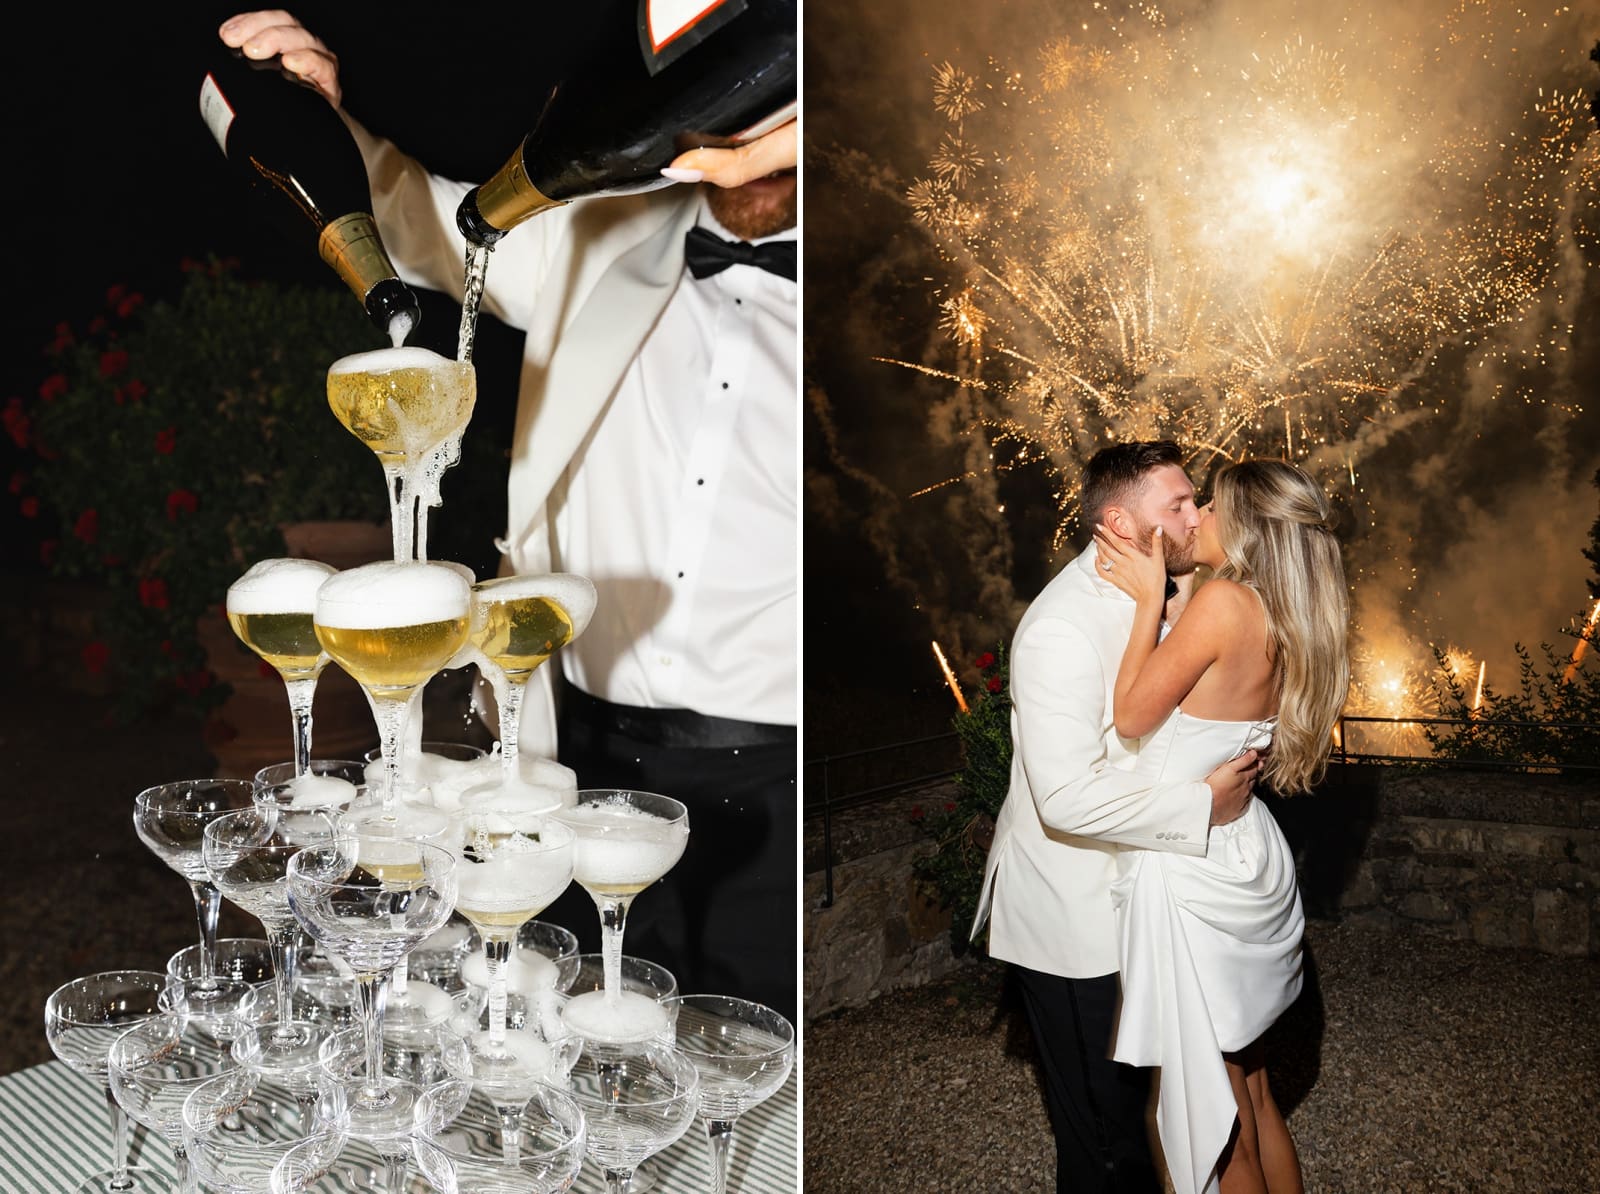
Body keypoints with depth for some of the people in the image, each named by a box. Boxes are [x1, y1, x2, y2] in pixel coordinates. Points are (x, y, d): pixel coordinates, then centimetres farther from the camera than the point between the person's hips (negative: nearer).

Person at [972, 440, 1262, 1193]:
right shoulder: (1063, 628, -28)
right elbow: (1071, 796, -33)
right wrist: (1204, 804, -25)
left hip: (1122, 895, 9)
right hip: (1071, 918, -9)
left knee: (1133, 1093, 26)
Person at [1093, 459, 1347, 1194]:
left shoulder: (1225, 601, -20)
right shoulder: (1280, 620, 6)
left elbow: (1132, 717, -13)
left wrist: (1149, 598, -9)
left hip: (1192, 872, -9)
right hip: (1244, 855, 9)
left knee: (1216, 1104, 8)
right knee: (1251, 1091, 22)